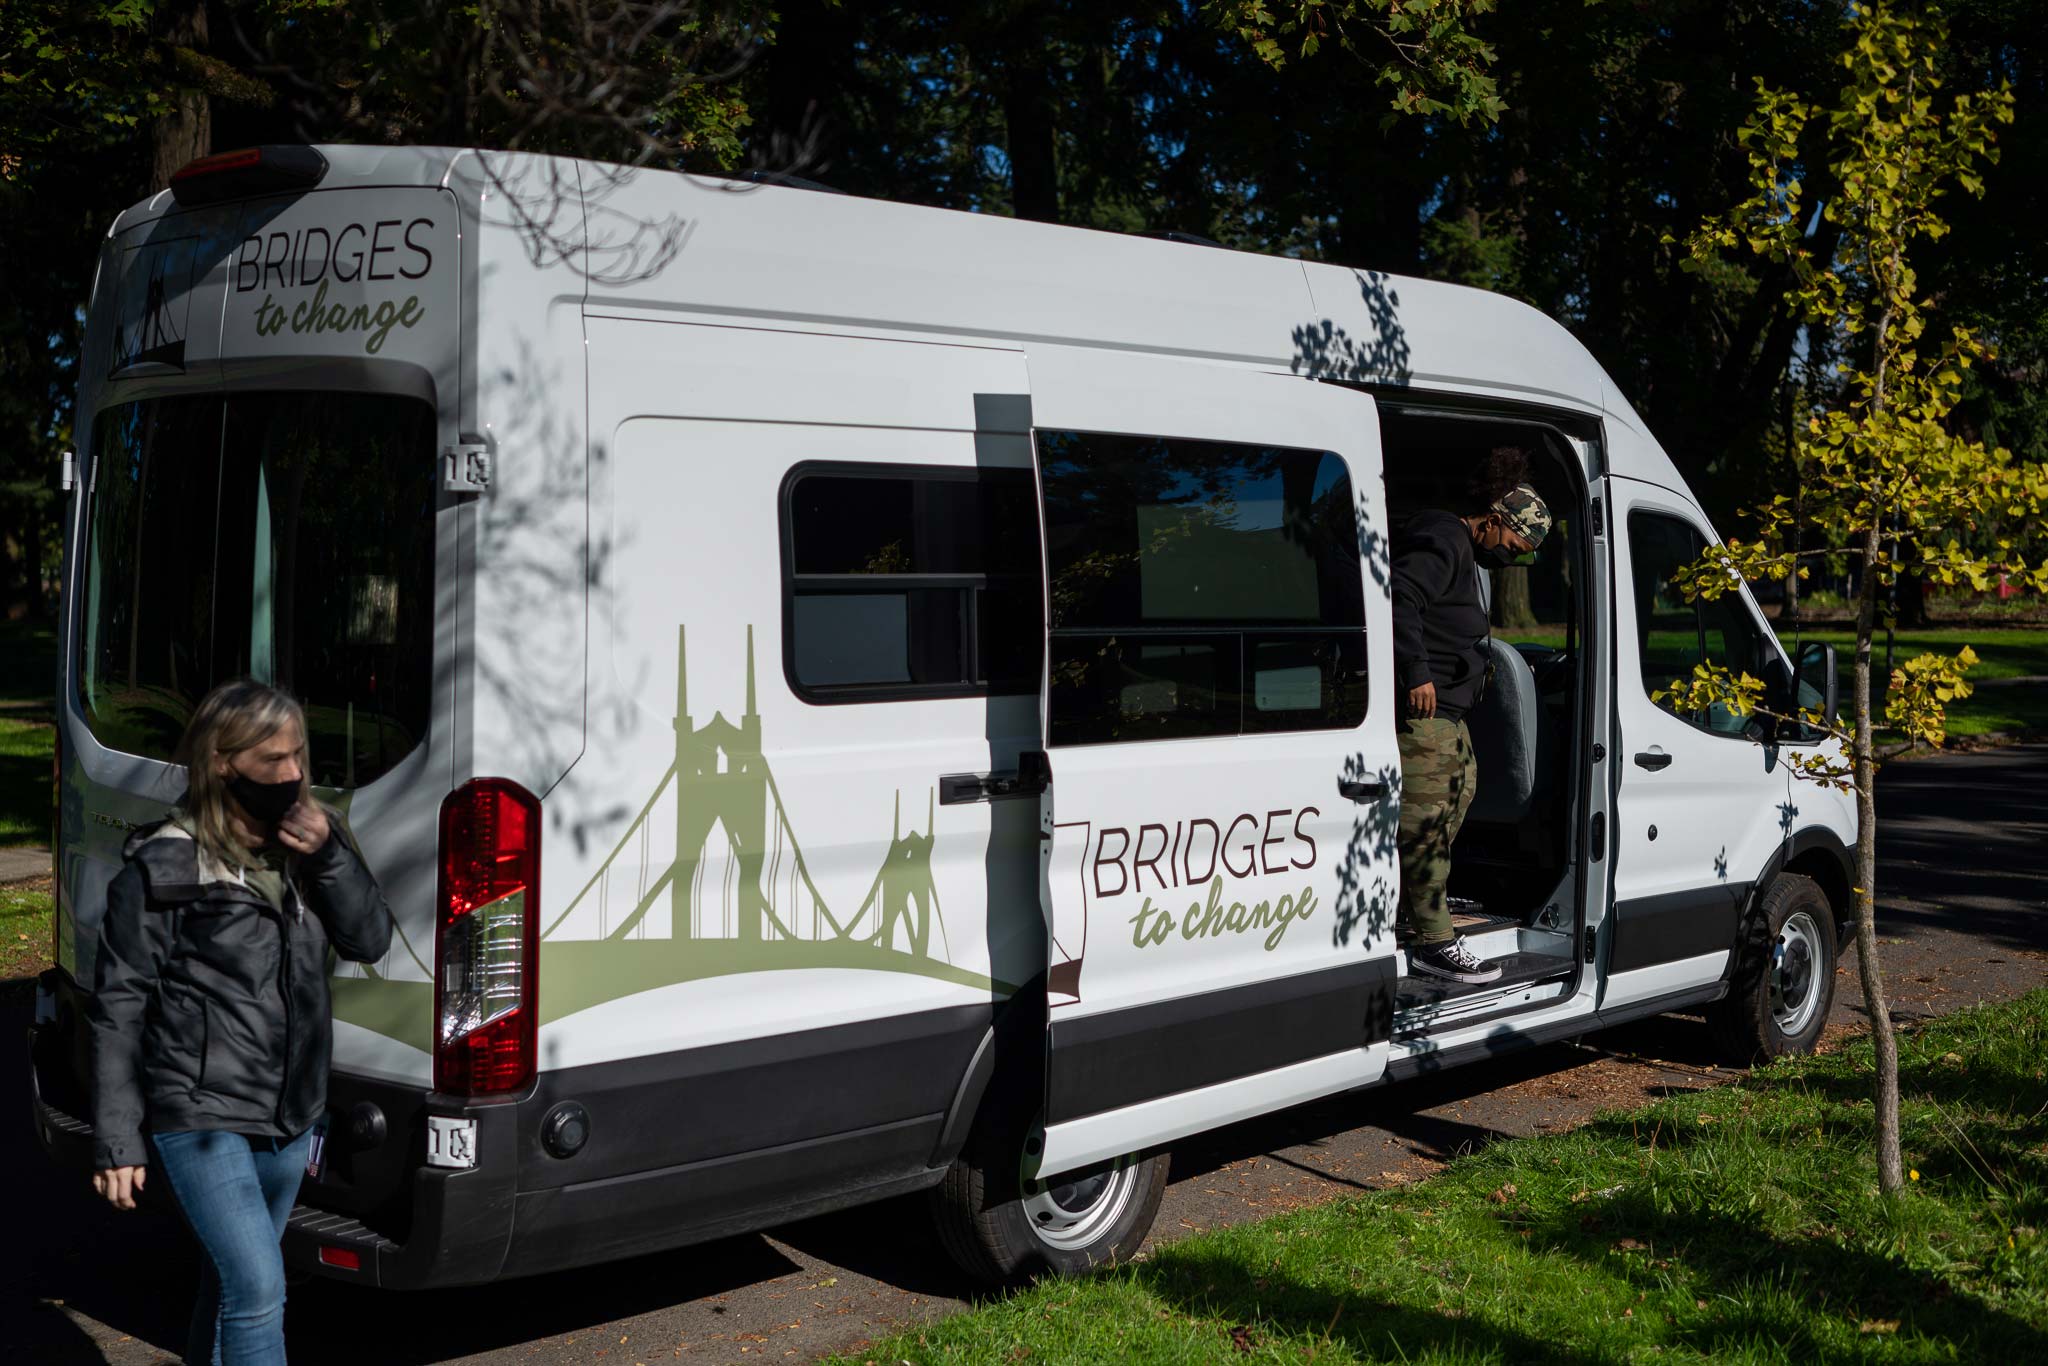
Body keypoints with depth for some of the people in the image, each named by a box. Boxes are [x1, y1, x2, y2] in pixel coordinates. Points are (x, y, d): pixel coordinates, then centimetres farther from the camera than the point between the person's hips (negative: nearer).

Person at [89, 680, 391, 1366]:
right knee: (258, 1288, -14)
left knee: (232, 1278, 20)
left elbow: (370, 940, 1)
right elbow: (118, 1007, -8)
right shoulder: (162, 868, -12)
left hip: (290, 1117, 6)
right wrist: (117, 1140, -9)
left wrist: (330, 854, -15)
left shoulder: (308, 841, 5)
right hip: (200, 1120, -6)